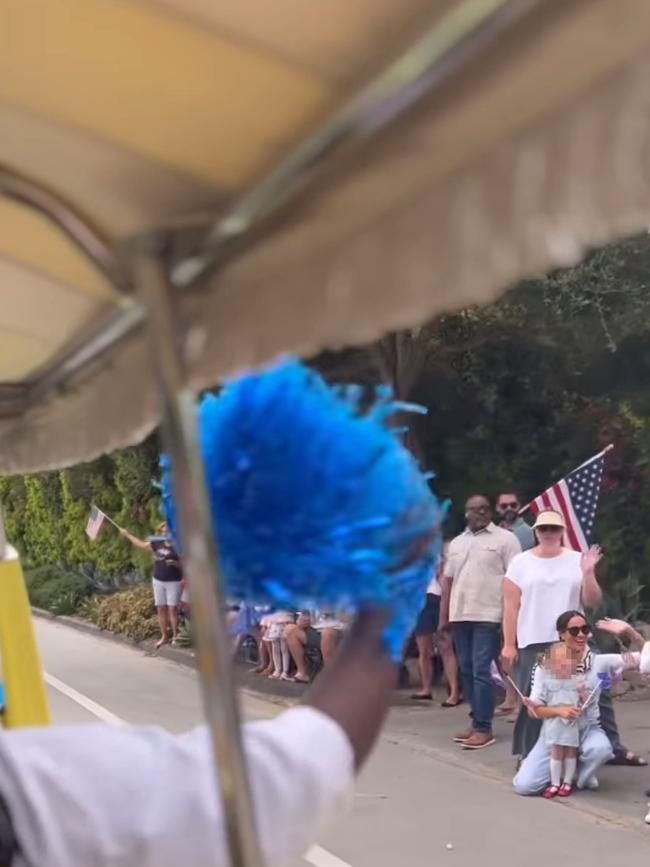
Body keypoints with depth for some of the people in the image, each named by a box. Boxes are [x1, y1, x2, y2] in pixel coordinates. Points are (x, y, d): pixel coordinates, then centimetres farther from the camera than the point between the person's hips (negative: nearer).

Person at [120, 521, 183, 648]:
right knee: (161, 609, 6)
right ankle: (164, 636, 12)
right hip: (158, 581, 5)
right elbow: (142, 544, 21)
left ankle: (175, 636, -2)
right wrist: (127, 535, 26)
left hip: (173, 582, -5)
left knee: (172, 609, -8)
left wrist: (176, 563, -25)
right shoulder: (158, 543, 8)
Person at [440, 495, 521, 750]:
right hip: (460, 615, 6)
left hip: (488, 616, -6)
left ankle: (484, 729, -6)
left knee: (481, 671, -9)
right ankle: (477, 723, 16)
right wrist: (443, 617, 13)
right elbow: (448, 580, 18)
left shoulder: (505, 538, -1)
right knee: (467, 671, 8)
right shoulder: (457, 542, 16)